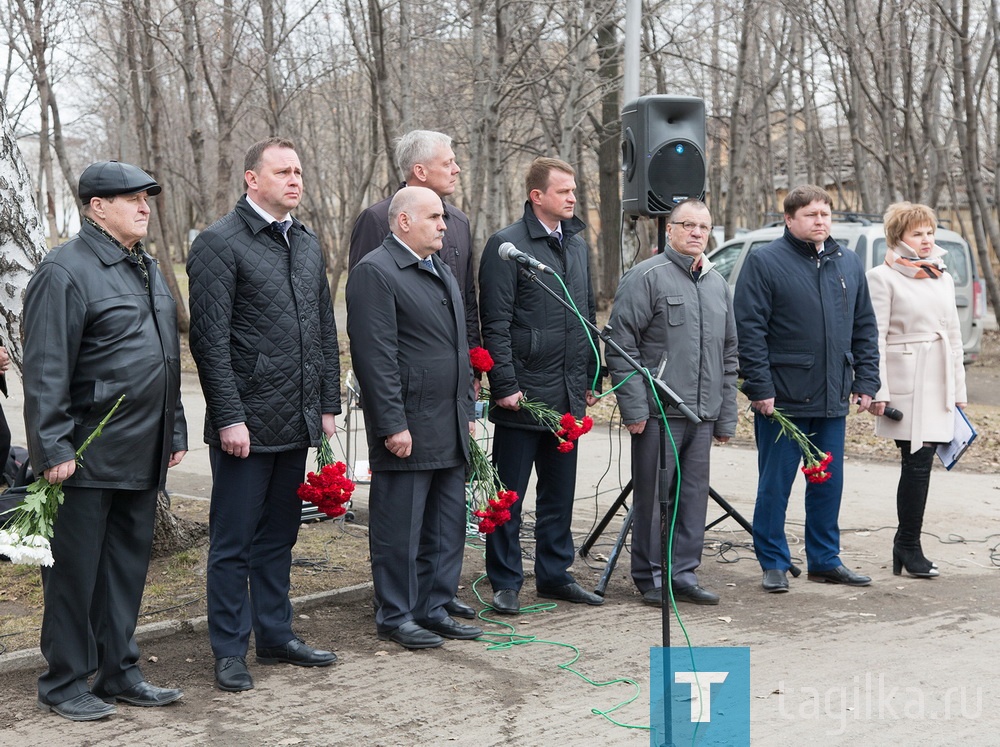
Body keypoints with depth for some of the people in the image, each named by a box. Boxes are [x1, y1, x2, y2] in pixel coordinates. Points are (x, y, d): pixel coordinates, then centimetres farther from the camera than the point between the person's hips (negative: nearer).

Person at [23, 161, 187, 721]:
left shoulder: (148, 269, 17)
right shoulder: (66, 271, -11)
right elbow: (45, 370, -15)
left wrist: (175, 432, 19)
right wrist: (53, 449, -18)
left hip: (143, 457, 8)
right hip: (89, 457, -8)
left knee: (128, 566, 13)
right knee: (76, 570, 2)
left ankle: (119, 673, 24)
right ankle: (64, 682, 13)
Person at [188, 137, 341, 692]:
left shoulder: (307, 243, 14)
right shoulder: (220, 244, -9)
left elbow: (325, 330, 17)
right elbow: (210, 340, -13)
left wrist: (327, 405, 12)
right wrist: (230, 417, -16)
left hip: (297, 420, 7)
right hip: (246, 421, -7)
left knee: (278, 536, 16)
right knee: (233, 542, 3)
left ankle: (276, 635, 27)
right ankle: (229, 651, 12)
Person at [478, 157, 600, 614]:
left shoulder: (577, 244, 13)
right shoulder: (506, 245, -9)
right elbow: (495, 323, -12)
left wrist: (589, 378, 15)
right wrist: (505, 384, -16)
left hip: (567, 395, 7)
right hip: (523, 393, -7)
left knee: (559, 492, 14)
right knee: (508, 495, 2)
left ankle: (555, 575, 25)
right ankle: (505, 583, 12)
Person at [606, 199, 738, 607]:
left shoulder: (718, 284, 16)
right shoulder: (646, 276, -5)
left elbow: (728, 356, 21)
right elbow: (620, 344, -10)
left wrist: (726, 416, 16)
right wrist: (634, 407, -14)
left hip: (703, 415, 6)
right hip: (658, 412, -6)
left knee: (694, 496, 9)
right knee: (654, 497, 0)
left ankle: (683, 575, 19)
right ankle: (651, 579, 12)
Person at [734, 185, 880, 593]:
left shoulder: (848, 263, 12)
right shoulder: (764, 262, -6)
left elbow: (865, 328, 15)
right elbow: (749, 329, -10)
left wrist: (866, 381, 8)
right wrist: (760, 388, -15)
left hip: (833, 399, 5)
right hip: (782, 398, -5)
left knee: (829, 483, 12)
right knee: (775, 483, 3)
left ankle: (825, 559, 24)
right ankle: (774, 563, 14)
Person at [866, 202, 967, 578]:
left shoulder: (943, 278, 18)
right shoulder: (883, 277, -2)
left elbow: (953, 335, 20)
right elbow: (875, 338, -7)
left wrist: (958, 389, 17)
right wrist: (878, 391, -14)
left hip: (938, 385, 6)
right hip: (906, 384, -6)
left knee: (919, 463, 4)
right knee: (918, 462, -10)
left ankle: (905, 547, 12)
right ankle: (909, 548, 0)